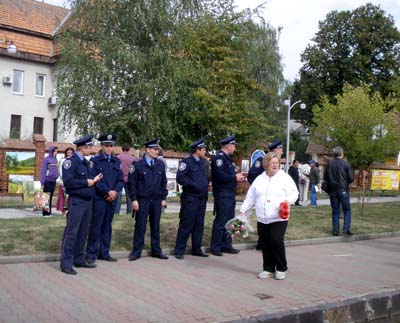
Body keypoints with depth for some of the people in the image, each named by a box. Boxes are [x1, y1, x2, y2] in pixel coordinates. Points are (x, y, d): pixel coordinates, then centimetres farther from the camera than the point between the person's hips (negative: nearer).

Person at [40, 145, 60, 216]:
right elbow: (43, 171, -8)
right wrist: (42, 182, -12)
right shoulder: (46, 159, -6)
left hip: (53, 180, 6)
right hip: (47, 180, -6)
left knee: (51, 197, 9)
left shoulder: (55, 159, 12)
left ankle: (49, 212, 14)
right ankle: (45, 212, 2)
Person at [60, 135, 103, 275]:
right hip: (76, 201, -8)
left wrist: (94, 180, 2)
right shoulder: (70, 161, -10)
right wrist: (86, 182, -14)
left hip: (88, 200, 8)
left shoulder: (86, 162, 16)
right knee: (71, 232, -5)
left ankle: (79, 259, 23)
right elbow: (68, 182, -19)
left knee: (83, 232, 13)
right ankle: (66, 263, 1)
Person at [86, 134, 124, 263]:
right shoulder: (95, 160, -1)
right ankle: (91, 254, 5)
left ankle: (104, 253, 18)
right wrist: (108, 192, -14)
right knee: (96, 227, -2)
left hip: (112, 199, 5)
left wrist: (115, 192, -8)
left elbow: (121, 180, 8)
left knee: (107, 227, 10)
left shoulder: (117, 161, 12)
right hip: (99, 199, -4)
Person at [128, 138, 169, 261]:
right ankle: (136, 252, 11)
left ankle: (156, 251, 19)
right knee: (140, 226, 1)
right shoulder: (137, 164, -5)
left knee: (155, 226, 9)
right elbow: (132, 182, -5)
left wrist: (163, 198, 7)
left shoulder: (160, 164, 6)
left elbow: (164, 182, 12)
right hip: (142, 200, -3)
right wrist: (134, 199, -9)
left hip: (157, 200, 3)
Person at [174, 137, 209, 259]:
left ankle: (196, 249, 22)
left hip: (202, 198, 7)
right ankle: (179, 251, 6)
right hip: (190, 198, -7)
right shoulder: (186, 162, -8)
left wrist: (206, 184, 9)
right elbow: (180, 178, -16)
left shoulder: (203, 162, 14)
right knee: (186, 225, -2)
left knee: (199, 225, 12)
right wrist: (193, 185, -17)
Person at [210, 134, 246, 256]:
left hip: (230, 195, 10)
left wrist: (237, 177, 4)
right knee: (220, 221, -4)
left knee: (229, 220, 14)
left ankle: (226, 245, 23)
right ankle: (215, 247, 6)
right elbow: (220, 175, -24)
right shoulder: (219, 157, -14)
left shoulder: (227, 158, 18)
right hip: (222, 195, -10)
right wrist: (235, 177, -14)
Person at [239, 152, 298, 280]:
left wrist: (287, 200, -20)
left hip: (278, 218, -4)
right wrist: (243, 211, 10)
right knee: (265, 245, 7)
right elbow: (250, 197, 15)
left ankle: (281, 269, 6)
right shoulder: (259, 179, 12)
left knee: (277, 242, -12)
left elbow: (294, 193, -1)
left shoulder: (285, 178, 2)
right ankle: (268, 269, 21)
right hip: (262, 219, 4)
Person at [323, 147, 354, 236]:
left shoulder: (329, 164, 0)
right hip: (343, 190, -3)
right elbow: (351, 178, -8)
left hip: (332, 191, 3)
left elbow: (325, 178, 3)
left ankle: (335, 230, 10)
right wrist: (346, 182, 12)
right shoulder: (346, 164, -8)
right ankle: (346, 229, -1)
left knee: (335, 211, 10)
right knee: (347, 210, 7)